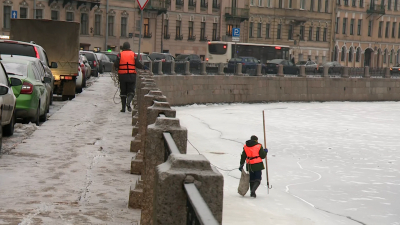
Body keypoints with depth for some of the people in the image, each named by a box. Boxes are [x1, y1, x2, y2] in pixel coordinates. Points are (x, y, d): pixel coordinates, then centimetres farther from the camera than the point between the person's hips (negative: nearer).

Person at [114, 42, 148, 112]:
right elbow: (138, 65, -4)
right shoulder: (133, 54, 1)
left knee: (123, 92, 9)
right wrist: (144, 67, 11)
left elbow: (116, 65, -7)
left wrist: (116, 68, 15)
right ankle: (128, 103, -20)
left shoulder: (120, 55, 1)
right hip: (131, 75, -1)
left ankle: (123, 107, 9)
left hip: (122, 75, 1)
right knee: (131, 91, 6)